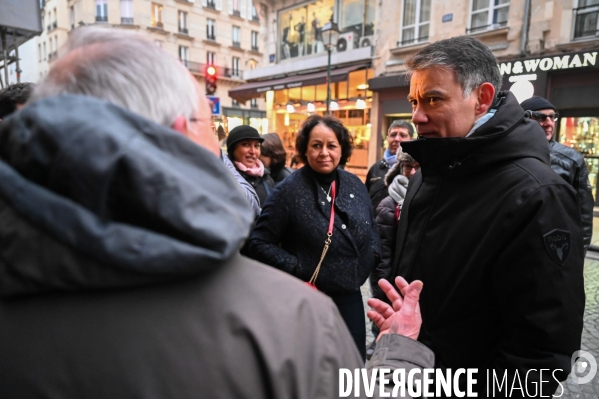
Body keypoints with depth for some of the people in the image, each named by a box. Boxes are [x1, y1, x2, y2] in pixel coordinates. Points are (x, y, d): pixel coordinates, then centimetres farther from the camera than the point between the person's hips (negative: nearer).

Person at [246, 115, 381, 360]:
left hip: (351, 298, 5)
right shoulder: (289, 190, -14)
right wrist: (297, 269, -18)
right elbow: (259, 243, -13)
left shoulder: (355, 185, 2)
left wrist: (372, 255, 0)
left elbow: (371, 227, 17)